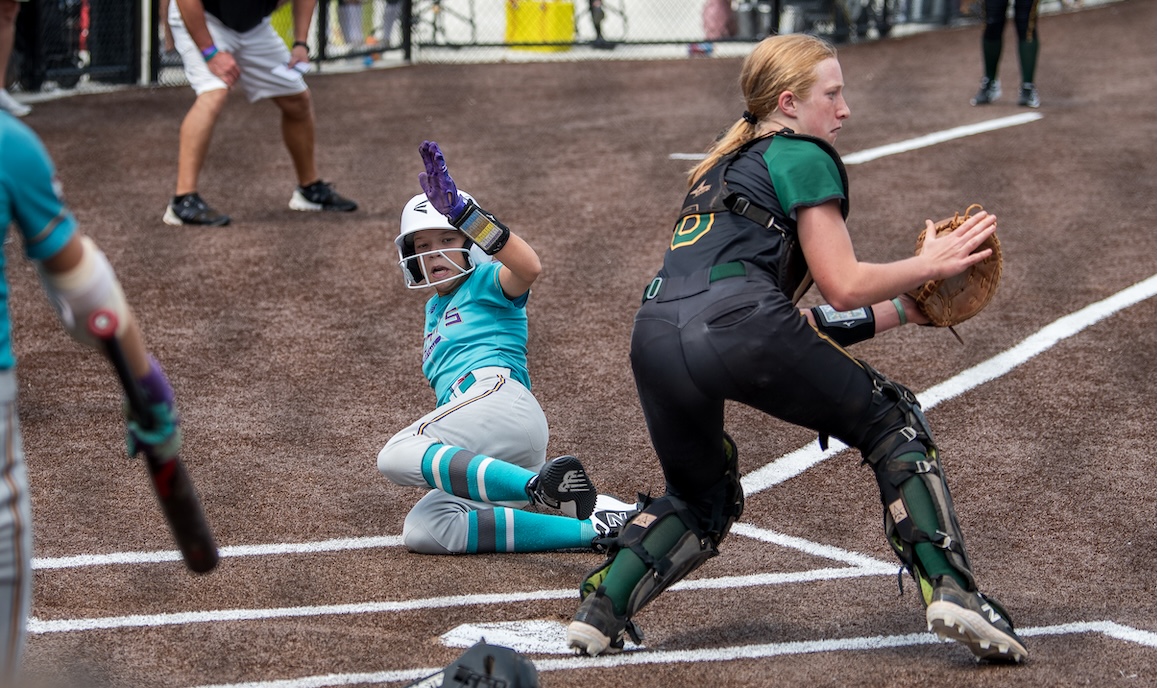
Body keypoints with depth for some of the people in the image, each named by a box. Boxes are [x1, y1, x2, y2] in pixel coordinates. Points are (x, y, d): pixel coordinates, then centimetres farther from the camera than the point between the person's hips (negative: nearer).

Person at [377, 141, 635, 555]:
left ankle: (539, 488, -38)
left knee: (395, 457, -27)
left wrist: (461, 212, -27)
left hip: (499, 397, -9)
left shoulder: (486, 282, 9)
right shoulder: (436, 309, 35)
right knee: (422, 531, -14)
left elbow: (528, 269, -16)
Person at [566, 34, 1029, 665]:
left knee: (703, 498, 29)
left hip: (654, 336, 7)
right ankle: (949, 589, -2)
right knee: (893, 423, 12)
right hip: (738, 326, -7)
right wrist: (929, 265, 17)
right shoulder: (803, 158, 11)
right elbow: (843, 286, 3)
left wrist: (902, 310, 35)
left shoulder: (723, 169, 35)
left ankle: (601, 608, 9)